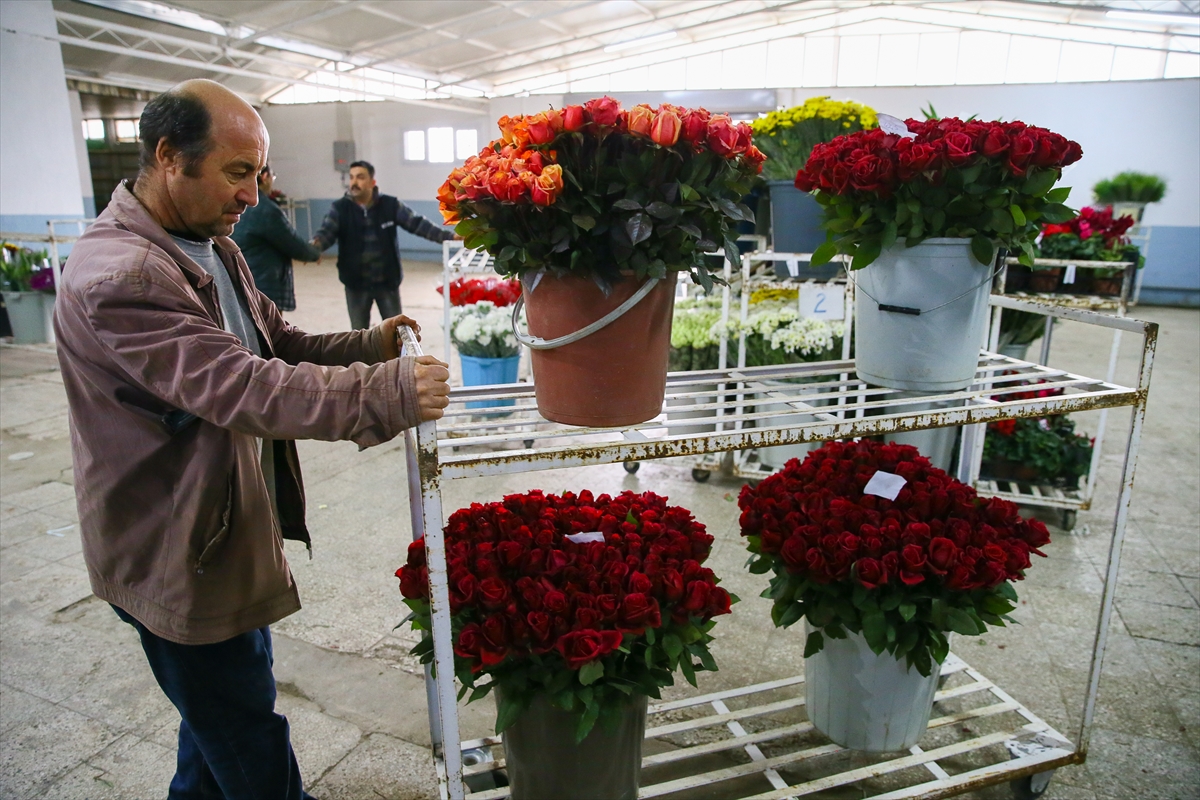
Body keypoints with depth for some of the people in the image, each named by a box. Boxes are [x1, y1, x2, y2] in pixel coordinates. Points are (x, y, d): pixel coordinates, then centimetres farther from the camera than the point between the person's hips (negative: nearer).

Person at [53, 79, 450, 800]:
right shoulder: (117, 276, -25)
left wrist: (369, 345, -8)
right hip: (179, 553, -10)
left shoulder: (213, 249, 8)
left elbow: (278, 345, 9)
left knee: (221, 707, 28)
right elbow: (240, 387, -34)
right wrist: (387, 391, -39)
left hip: (230, 526, 10)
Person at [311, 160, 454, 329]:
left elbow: (417, 223, -7)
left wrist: (449, 236, -17)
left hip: (387, 281, 0)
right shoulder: (340, 208, -5)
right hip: (356, 283, 0)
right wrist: (315, 245, -41)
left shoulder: (390, 205, -5)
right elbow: (326, 232, -16)